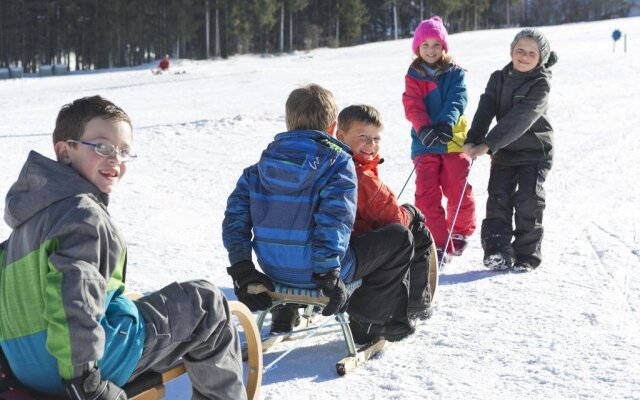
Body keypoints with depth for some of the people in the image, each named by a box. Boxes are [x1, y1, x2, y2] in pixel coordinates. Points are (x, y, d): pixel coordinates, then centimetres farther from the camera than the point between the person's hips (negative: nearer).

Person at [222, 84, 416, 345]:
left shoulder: (265, 160, 4)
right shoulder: (338, 161, -10)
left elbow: (236, 214, 0)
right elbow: (335, 220, -22)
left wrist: (242, 270, 1)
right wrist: (328, 275, -20)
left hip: (274, 271, 6)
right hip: (323, 267, -6)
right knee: (399, 237, 12)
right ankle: (365, 321, 15)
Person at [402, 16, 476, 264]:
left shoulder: (455, 73, 3)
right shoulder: (413, 76, 6)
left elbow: (457, 100, -13)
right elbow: (412, 106, -8)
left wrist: (446, 124, -33)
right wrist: (424, 129, -28)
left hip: (453, 141, -1)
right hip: (424, 143, 1)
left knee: (459, 192, -1)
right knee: (427, 195, -7)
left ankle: (461, 232, 26)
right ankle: (438, 244, -1)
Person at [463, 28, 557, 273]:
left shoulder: (541, 84, -13)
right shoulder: (499, 78, 4)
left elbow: (520, 118, -25)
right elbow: (485, 110, -8)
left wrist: (488, 145, -33)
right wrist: (473, 140, -26)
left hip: (535, 151, -4)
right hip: (504, 152, 4)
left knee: (528, 201, -9)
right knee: (498, 199, -7)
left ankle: (526, 256, 0)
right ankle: (497, 252, -9)